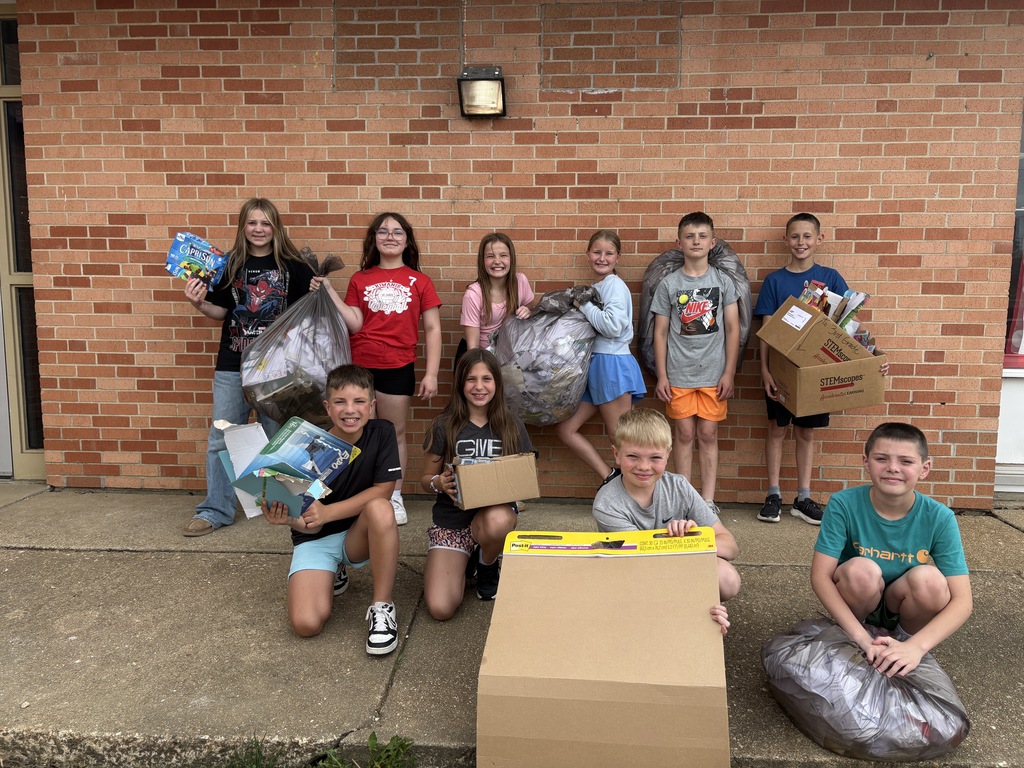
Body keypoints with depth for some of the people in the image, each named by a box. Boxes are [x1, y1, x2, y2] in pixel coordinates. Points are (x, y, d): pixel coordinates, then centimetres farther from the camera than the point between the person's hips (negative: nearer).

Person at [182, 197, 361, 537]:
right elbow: (221, 311, 10)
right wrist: (199, 304, -9)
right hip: (232, 366, 2)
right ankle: (215, 510, 17)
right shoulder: (230, 264, 4)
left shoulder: (293, 267, -1)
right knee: (221, 438, 5)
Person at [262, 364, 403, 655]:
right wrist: (287, 518, -37)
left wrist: (327, 513, -26)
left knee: (380, 508, -34)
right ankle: (333, 573, 15)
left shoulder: (382, 433, -12)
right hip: (316, 540, 0)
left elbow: (383, 490, -17)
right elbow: (308, 525, -13)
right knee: (306, 623, -21)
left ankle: (382, 607, -19)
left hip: (359, 536, 0)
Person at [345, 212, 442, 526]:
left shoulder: (419, 281, 4)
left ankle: (395, 498, 20)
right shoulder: (359, 280, 8)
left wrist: (431, 374, -3)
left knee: (395, 433, 9)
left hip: (398, 368, -1)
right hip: (360, 366, 1)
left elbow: (432, 329, 2)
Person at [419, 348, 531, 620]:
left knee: (498, 521, -40)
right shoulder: (445, 426, -4)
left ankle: (488, 566, -2)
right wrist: (439, 483, -20)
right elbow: (426, 479, 3)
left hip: (496, 511, 1)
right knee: (440, 609, -20)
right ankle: (464, 559, 16)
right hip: (451, 519, 0)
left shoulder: (512, 426, 0)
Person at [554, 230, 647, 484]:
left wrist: (583, 305, -12)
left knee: (619, 437, -3)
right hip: (594, 366, 9)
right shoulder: (595, 287, 16)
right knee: (564, 429, 7)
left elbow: (613, 326, -23)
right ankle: (610, 478, 13)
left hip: (611, 365, -9)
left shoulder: (615, 285, -9)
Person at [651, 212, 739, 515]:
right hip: (679, 374, 0)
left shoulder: (723, 282, 4)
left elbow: (733, 329, 4)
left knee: (708, 435, 5)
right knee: (684, 434, 4)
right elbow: (660, 332, 4)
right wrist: (662, 376, -1)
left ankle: (707, 502, 13)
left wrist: (729, 373, -2)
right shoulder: (669, 284, 3)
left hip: (713, 374, 0)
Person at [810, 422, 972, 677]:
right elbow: (821, 576, -23)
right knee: (862, 570, -32)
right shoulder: (843, 505, -22)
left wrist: (915, 646, -35)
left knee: (928, 578, -29)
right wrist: (861, 638, -32)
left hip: (905, 606, 1)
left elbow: (962, 601, -21)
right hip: (857, 603, -1)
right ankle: (850, 641, -1)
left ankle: (904, 638, 2)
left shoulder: (939, 518, -19)